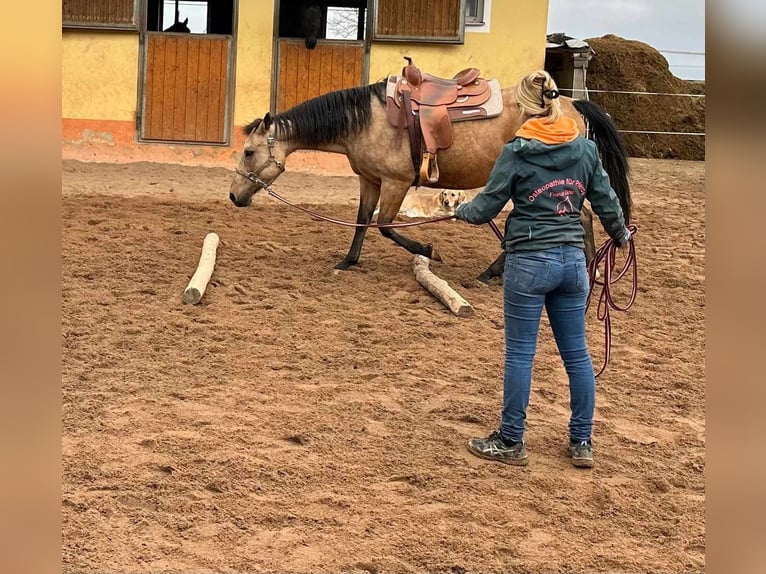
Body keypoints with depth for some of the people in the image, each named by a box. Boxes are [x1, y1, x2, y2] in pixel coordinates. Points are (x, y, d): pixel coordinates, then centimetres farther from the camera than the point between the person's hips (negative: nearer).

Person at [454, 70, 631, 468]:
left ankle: (511, 442, 13)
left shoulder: (517, 152, -9)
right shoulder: (585, 148, 3)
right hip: (573, 260, 5)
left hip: (529, 260, -5)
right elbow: (606, 201, 9)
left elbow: (486, 207, -2)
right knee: (576, 353, 12)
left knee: (520, 353, 4)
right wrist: (620, 235, 29)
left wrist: (461, 210, 20)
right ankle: (582, 443, 19)